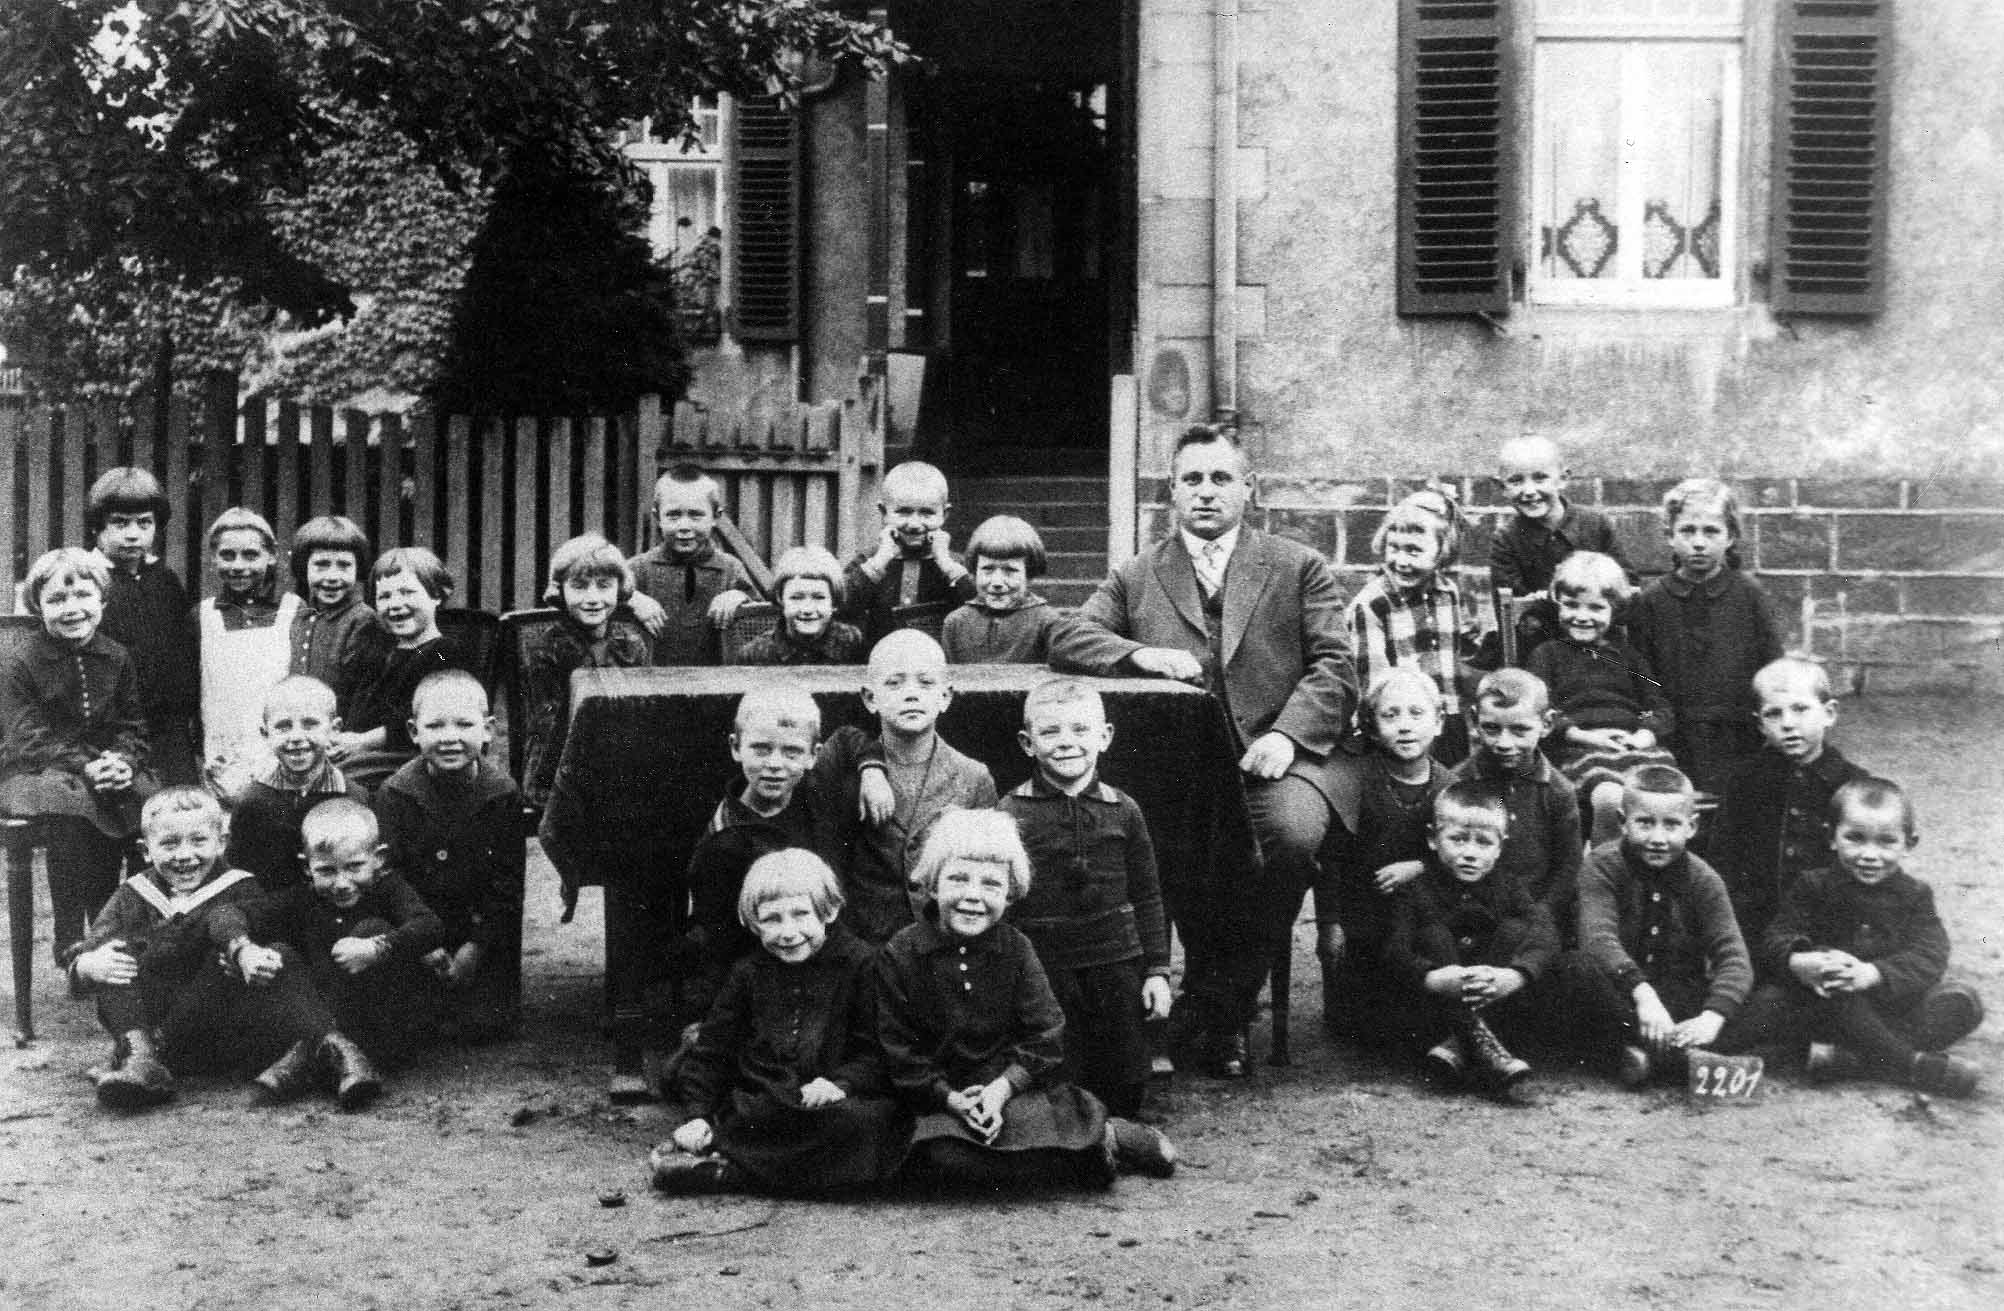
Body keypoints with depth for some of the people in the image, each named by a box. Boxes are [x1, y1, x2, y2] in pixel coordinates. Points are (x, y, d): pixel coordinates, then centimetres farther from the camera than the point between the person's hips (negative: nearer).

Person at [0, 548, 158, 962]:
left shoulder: (116, 659, 6)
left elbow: (133, 726, 8)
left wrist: (123, 761, -15)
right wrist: (86, 768, -27)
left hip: (109, 767, 4)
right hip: (36, 773, -4)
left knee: (149, 801, -23)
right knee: (67, 806, -33)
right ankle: (70, 943, -24)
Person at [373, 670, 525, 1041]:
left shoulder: (503, 792, -10)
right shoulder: (395, 794, -12)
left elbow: (507, 881, -6)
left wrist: (477, 947, -12)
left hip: (485, 930, 0)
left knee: (486, 1023, -9)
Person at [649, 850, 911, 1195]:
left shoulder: (861, 964, 0)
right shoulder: (749, 973, 11)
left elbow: (878, 1050, -4)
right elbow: (712, 1048, 11)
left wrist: (841, 1083, -22)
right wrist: (694, 1113, -3)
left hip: (824, 1101, -3)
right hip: (757, 1107, 3)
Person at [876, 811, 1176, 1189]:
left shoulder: (1015, 948, 0)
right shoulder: (900, 953, -6)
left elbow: (1045, 1034, -2)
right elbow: (898, 1047, -5)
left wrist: (1002, 1087, -16)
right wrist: (950, 1098, -15)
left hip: (1014, 1084, 1)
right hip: (941, 1098, 0)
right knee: (942, 1157, -30)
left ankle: (1105, 1138, -2)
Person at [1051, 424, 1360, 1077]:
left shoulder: (1300, 568, 13)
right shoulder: (1135, 576, 17)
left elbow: (1334, 667, 4)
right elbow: (1067, 641, 7)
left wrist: (1286, 735, -14)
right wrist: (1141, 653, -13)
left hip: (1276, 753, 0)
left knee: (1294, 833, -33)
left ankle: (1216, 1002, -12)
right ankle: (1221, 1003, -8)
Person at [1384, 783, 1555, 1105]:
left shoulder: (1506, 885, 2)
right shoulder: (1420, 889, -3)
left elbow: (1545, 937, -15)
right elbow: (1396, 950, -18)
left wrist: (1511, 977, -37)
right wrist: (1434, 978, -41)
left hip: (1497, 1005, 1)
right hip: (1440, 1005, -1)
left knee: (1515, 930, -17)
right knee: (1434, 933, -21)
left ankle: (1459, 1046, -33)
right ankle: (1481, 1047, -40)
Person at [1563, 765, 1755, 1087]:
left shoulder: (1703, 880, -4)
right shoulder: (1603, 865, -10)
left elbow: (1733, 958, -16)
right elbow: (1597, 939, -28)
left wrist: (1712, 1018, -36)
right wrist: (1642, 993, -45)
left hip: (1680, 1001, 2)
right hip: (1621, 999, -2)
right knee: (1581, 965, -34)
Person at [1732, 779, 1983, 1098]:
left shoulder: (1915, 895, 4)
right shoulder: (1811, 888, 3)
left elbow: (1927, 957, -11)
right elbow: (1778, 937, -7)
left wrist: (1873, 974, -32)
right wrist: (1798, 962, -34)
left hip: (1893, 1004, 1)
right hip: (1817, 1001, -1)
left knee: (1964, 1002, -21)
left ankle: (1853, 1056, -35)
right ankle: (1909, 1063, -33)